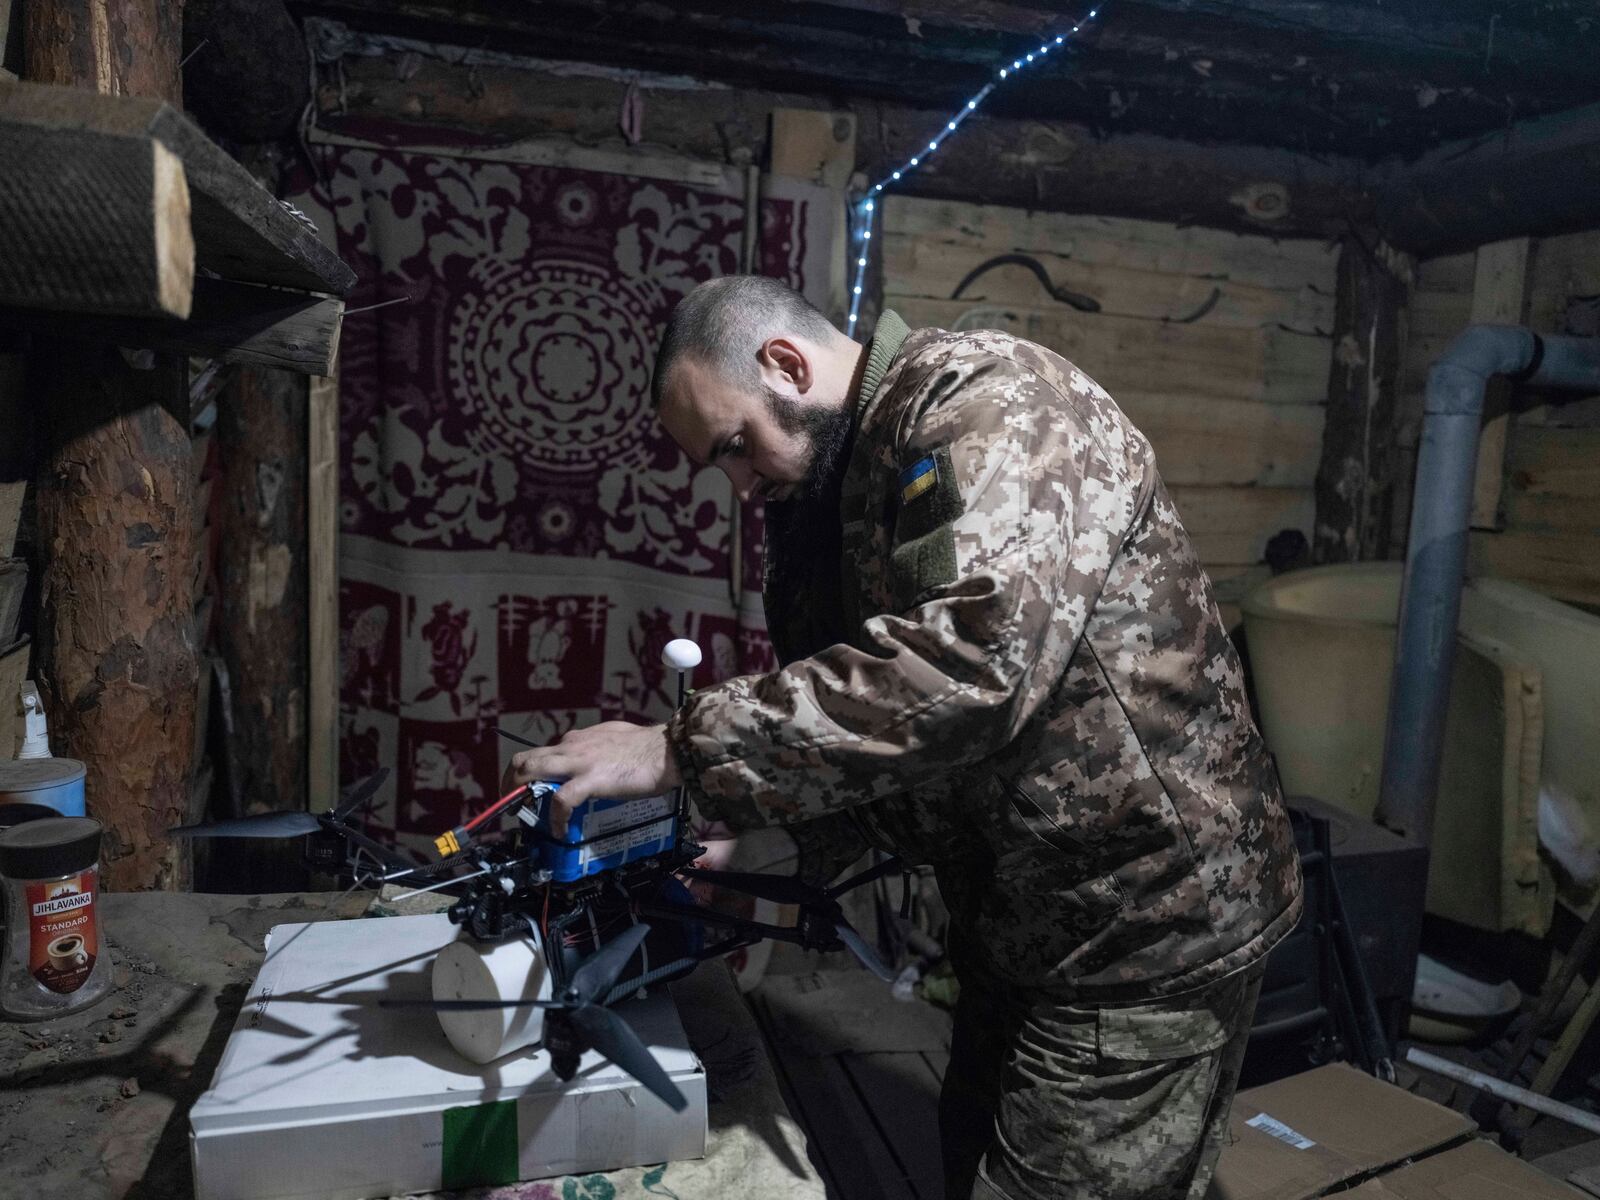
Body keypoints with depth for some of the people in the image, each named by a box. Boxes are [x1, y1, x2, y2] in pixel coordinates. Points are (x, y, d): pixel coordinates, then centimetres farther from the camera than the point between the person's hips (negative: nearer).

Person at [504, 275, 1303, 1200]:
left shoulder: (991, 402, -19)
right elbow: (861, 715, 11)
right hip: (1018, 923, 8)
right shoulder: (831, 492, 8)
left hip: (1148, 926, -8)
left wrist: (682, 748, -31)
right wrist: (748, 841, -6)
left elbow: (973, 657, -36)